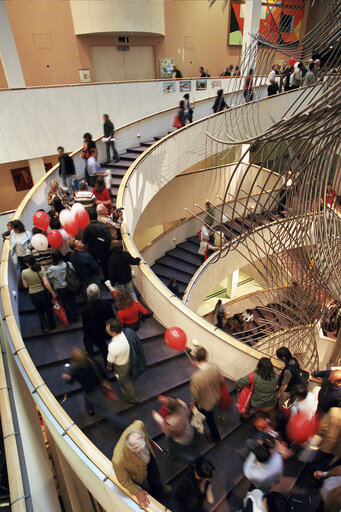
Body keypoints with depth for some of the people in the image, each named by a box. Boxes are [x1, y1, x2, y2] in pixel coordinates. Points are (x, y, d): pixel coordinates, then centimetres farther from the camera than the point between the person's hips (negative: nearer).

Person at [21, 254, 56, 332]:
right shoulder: (41, 270, -16)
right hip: (43, 293, 0)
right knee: (48, 310, 21)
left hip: (33, 295, 1)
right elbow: (46, 284, -20)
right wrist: (52, 292, -10)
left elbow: (25, 285, -4)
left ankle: (45, 327, 28)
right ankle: (52, 326, 36)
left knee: (40, 311, 24)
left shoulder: (24, 272, -13)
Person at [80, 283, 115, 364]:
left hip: (94, 336, -2)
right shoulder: (107, 304, -25)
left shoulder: (84, 310, -29)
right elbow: (113, 318, -10)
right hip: (107, 333, 2)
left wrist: (86, 338, 2)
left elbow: (85, 327, -16)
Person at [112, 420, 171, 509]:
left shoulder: (138, 425, -44)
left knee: (155, 476, 35)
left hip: (149, 458, 3)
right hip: (136, 475, -3)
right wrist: (137, 492, -12)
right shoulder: (118, 460, -49)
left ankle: (158, 490, 68)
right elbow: (123, 480, -25)